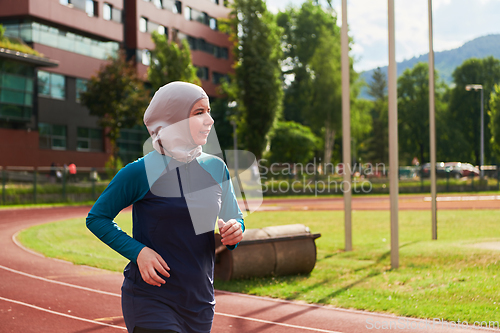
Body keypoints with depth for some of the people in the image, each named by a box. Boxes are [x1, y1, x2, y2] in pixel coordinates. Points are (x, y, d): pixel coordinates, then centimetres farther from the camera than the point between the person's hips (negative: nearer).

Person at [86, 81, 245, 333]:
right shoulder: (141, 173, -10)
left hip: (199, 303, 5)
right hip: (149, 299, -5)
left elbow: (234, 218, 17)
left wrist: (234, 232, -8)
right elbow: (96, 218, -1)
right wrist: (137, 251, -15)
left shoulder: (215, 168, 5)